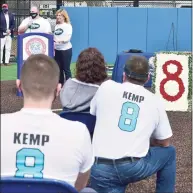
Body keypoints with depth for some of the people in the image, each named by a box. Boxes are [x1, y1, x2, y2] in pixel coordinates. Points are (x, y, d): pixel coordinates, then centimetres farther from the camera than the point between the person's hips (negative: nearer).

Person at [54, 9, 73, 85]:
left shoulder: (68, 26, -6)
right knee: (59, 69, 10)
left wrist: (61, 41, -33)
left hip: (66, 50, -6)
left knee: (66, 69, -2)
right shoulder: (56, 26, 11)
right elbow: (54, 37, 13)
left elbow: (68, 38, -17)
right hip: (57, 50, 6)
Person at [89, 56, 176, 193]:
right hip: (134, 167, 0)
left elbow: (92, 114, 26)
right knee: (169, 152, 28)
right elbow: (164, 143, 18)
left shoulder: (106, 87, 8)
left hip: (101, 169, 0)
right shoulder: (155, 101, 9)